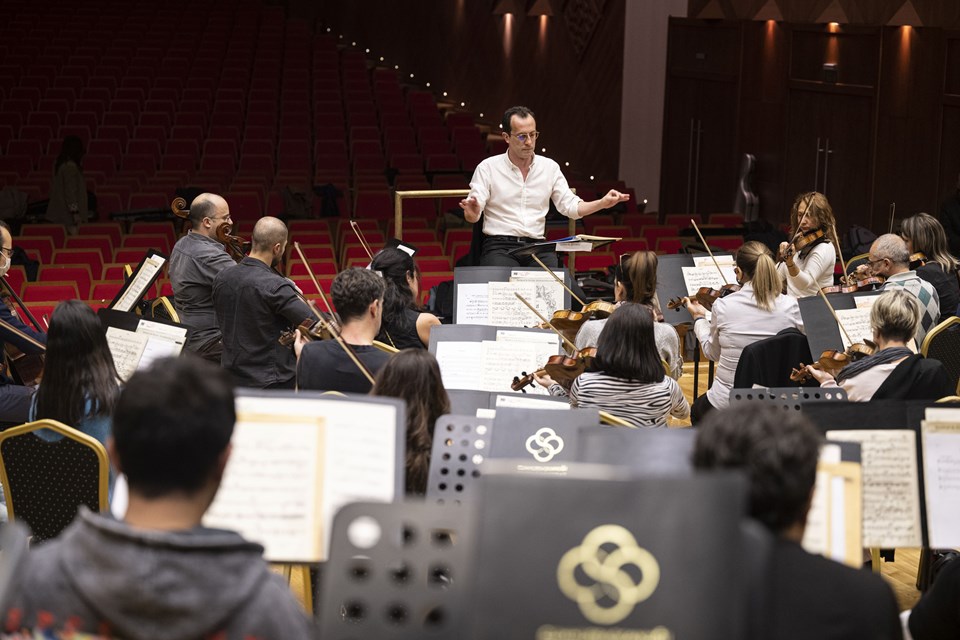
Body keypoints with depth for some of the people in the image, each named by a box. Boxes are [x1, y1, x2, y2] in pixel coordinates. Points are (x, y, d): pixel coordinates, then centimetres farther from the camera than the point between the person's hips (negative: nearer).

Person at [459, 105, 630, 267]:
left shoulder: (550, 167, 13)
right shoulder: (487, 168, 2)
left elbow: (571, 206, 12)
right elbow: (472, 215, -4)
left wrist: (603, 203, -6)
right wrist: (472, 212, -29)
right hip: (499, 245, -3)